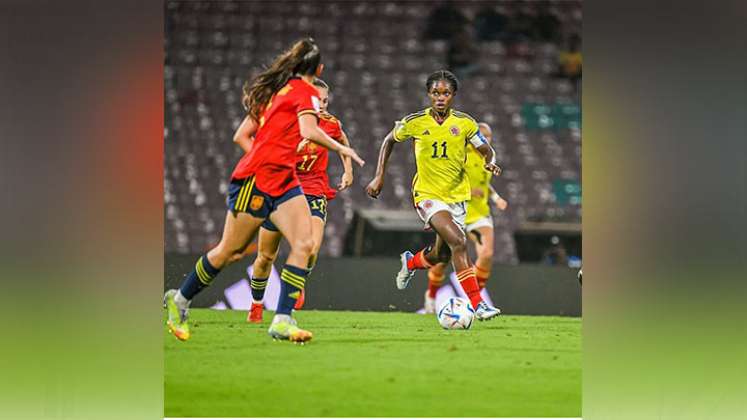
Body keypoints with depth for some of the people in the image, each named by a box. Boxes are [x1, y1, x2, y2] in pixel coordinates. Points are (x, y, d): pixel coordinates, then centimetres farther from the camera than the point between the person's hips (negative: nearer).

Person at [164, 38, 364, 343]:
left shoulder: (276, 90, 18)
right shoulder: (305, 91, -6)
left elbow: (241, 136, 17)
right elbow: (308, 131, -23)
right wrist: (341, 148, -10)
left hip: (283, 181, 9)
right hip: (255, 180, -9)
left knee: (304, 244, -8)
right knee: (231, 251, 3)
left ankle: (282, 320, -14)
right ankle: (179, 299, 21)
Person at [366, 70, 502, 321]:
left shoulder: (465, 123, -5)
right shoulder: (414, 123, -8)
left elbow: (487, 151, 3)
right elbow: (389, 141, 10)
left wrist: (490, 162, -22)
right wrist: (379, 177, 6)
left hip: (456, 196, 4)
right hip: (427, 194, -4)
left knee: (442, 256, 15)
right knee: (458, 242, -26)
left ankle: (411, 262, 51)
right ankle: (477, 304, -27)